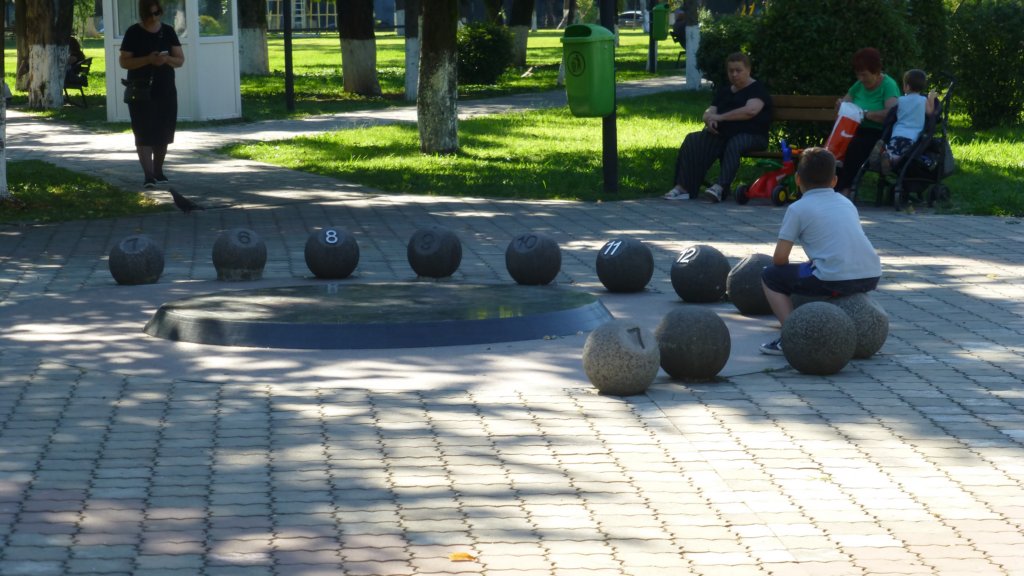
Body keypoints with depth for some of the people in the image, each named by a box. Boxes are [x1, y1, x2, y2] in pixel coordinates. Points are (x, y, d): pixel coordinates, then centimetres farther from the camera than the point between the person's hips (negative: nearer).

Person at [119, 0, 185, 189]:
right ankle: (148, 175, -15)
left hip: (166, 91, 4)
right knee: (144, 134, -10)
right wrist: (148, 60, -21)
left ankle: (158, 171, 25)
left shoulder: (168, 31, 6)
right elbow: (124, 61, -7)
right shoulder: (134, 33, -4)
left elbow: (180, 60, 6)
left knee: (162, 134, 10)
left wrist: (167, 59, -16)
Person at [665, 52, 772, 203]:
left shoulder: (757, 89, 3)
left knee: (734, 144, -40)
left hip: (750, 135, -6)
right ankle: (683, 186, -31)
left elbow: (751, 110, -17)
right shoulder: (724, 91, 25)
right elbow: (709, 112, 18)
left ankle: (720, 187, -53)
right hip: (722, 134, 6)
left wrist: (720, 117, -15)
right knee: (693, 140, -19)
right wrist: (709, 120, -9)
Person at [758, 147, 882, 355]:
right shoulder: (846, 203, 22)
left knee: (770, 277, 11)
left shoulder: (798, 209, 5)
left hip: (835, 279, -6)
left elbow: (779, 258, 2)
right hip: (871, 277, 6)